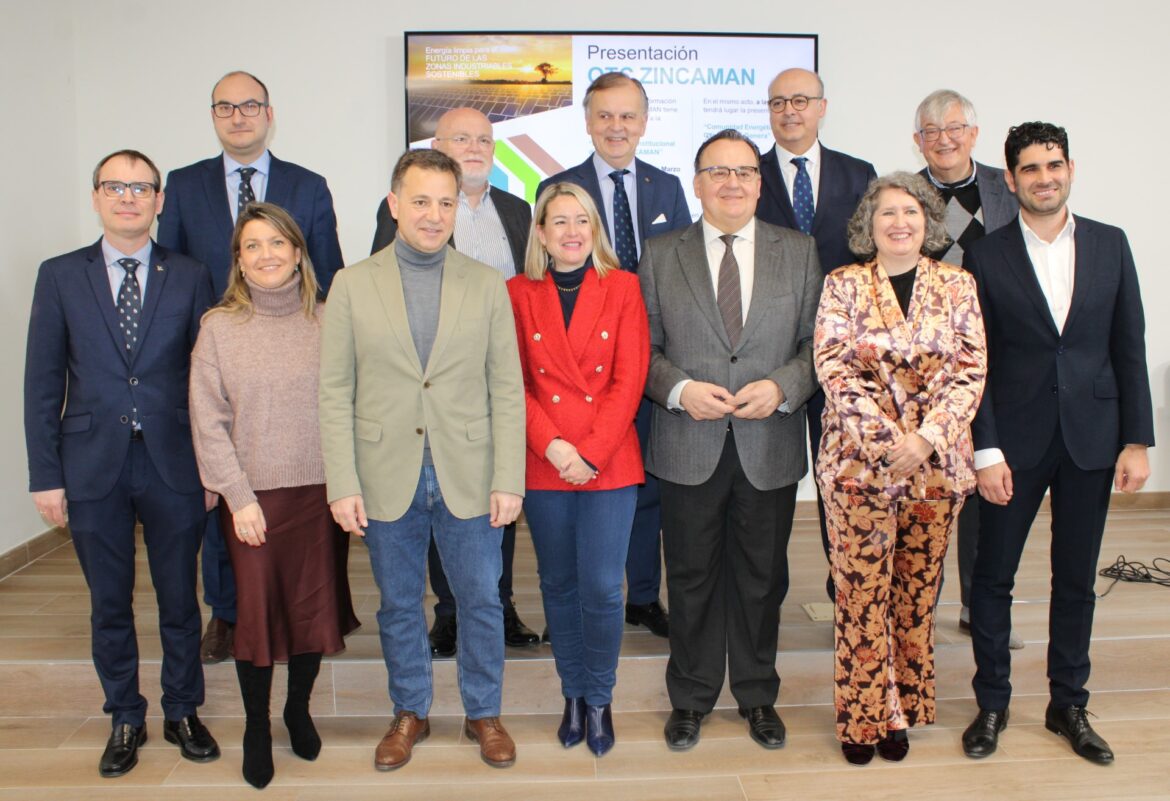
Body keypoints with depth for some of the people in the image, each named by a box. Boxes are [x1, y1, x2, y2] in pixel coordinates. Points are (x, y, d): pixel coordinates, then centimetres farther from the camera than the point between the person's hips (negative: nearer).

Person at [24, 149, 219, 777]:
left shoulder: (189, 277, 2)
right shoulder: (60, 276, 3)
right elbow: (42, 384, 2)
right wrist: (45, 475, -2)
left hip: (172, 466, 0)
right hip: (93, 467, 1)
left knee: (179, 601, 11)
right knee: (109, 606, 13)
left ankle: (182, 712, 30)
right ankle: (125, 720, 31)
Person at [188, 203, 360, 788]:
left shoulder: (326, 322, 1)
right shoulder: (219, 327, -1)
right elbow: (208, 422, -2)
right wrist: (238, 497, -8)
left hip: (320, 490, 1)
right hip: (251, 496, -1)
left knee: (315, 605, 10)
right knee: (256, 610, 6)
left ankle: (299, 709, 34)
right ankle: (256, 726, 28)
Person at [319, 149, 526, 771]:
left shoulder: (486, 285, 1)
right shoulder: (352, 285, 1)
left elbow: (506, 390, -1)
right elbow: (335, 393, 0)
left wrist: (508, 480, -7)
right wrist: (343, 484, -7)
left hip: (467, 479, 0)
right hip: (386, 481, 0)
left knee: (481, 601, 11)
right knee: (398, 604, 14)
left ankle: (483, 713, 32)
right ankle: (409, 713, 35)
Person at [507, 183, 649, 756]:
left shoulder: (623, 288, 2)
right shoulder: (518, 293, 5)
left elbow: (630, 380, -4)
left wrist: (589, 452, -12)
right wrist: (552, 446, -12)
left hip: (609, 463, -1)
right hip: (543, 466, 2)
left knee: (602, 587, -1)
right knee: (559, 585, 11)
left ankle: (599, 699, 20)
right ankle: (573, 694, 29)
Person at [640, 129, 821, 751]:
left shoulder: (799, 252, 5)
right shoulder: (660, 255, 4)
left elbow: (816, 343, 4)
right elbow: (643, 349, 3)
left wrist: (782, 387, -13)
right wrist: (680, 390, -14)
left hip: (770, 446, 1)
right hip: (688, 448, 0)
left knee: (762, 578, 13)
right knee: (691, 579, 11)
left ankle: (758, 695, 33)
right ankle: (691, 697, 30)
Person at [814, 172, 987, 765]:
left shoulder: (957, 285, 6)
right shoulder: (842, 285, 2)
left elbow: (971, 369, 0)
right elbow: (834, 368, -7)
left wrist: (926, 438, -13)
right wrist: (886, 437, -16)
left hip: (937, 461, 2)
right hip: (858, 459, -2)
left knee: (918, 588, 11)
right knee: (862, 589, 3)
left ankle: (904, 706, 28)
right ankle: (863, 715, 18)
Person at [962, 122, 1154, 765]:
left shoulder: (1110, 245, 5)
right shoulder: (985, 256, -3)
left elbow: (1129, 348, 5)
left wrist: (1137, 440, 0)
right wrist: (986, 452, -10)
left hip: (1091, 437, 2)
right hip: (1016, 439, -2)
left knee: (1076, 579, 12)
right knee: (993, 574, 6)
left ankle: (1068, 704, 29)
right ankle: (992, 703, 23)